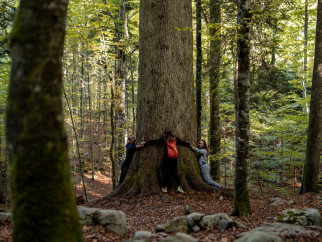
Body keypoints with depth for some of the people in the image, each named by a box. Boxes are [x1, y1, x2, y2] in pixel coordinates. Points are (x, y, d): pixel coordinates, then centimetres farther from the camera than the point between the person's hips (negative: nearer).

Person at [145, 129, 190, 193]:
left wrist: (146, 143, 10)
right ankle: (179, 187, 4)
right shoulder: (175, 139, 8)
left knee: (165, 173, 4)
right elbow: (183, 142, 22)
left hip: (166, 159, -3)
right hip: (174, 159, 3)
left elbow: (154, 141, 1)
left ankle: (165, 188, 7)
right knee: (175, 173, 8)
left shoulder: (163, 140, -3)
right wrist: (189, 145, 39)